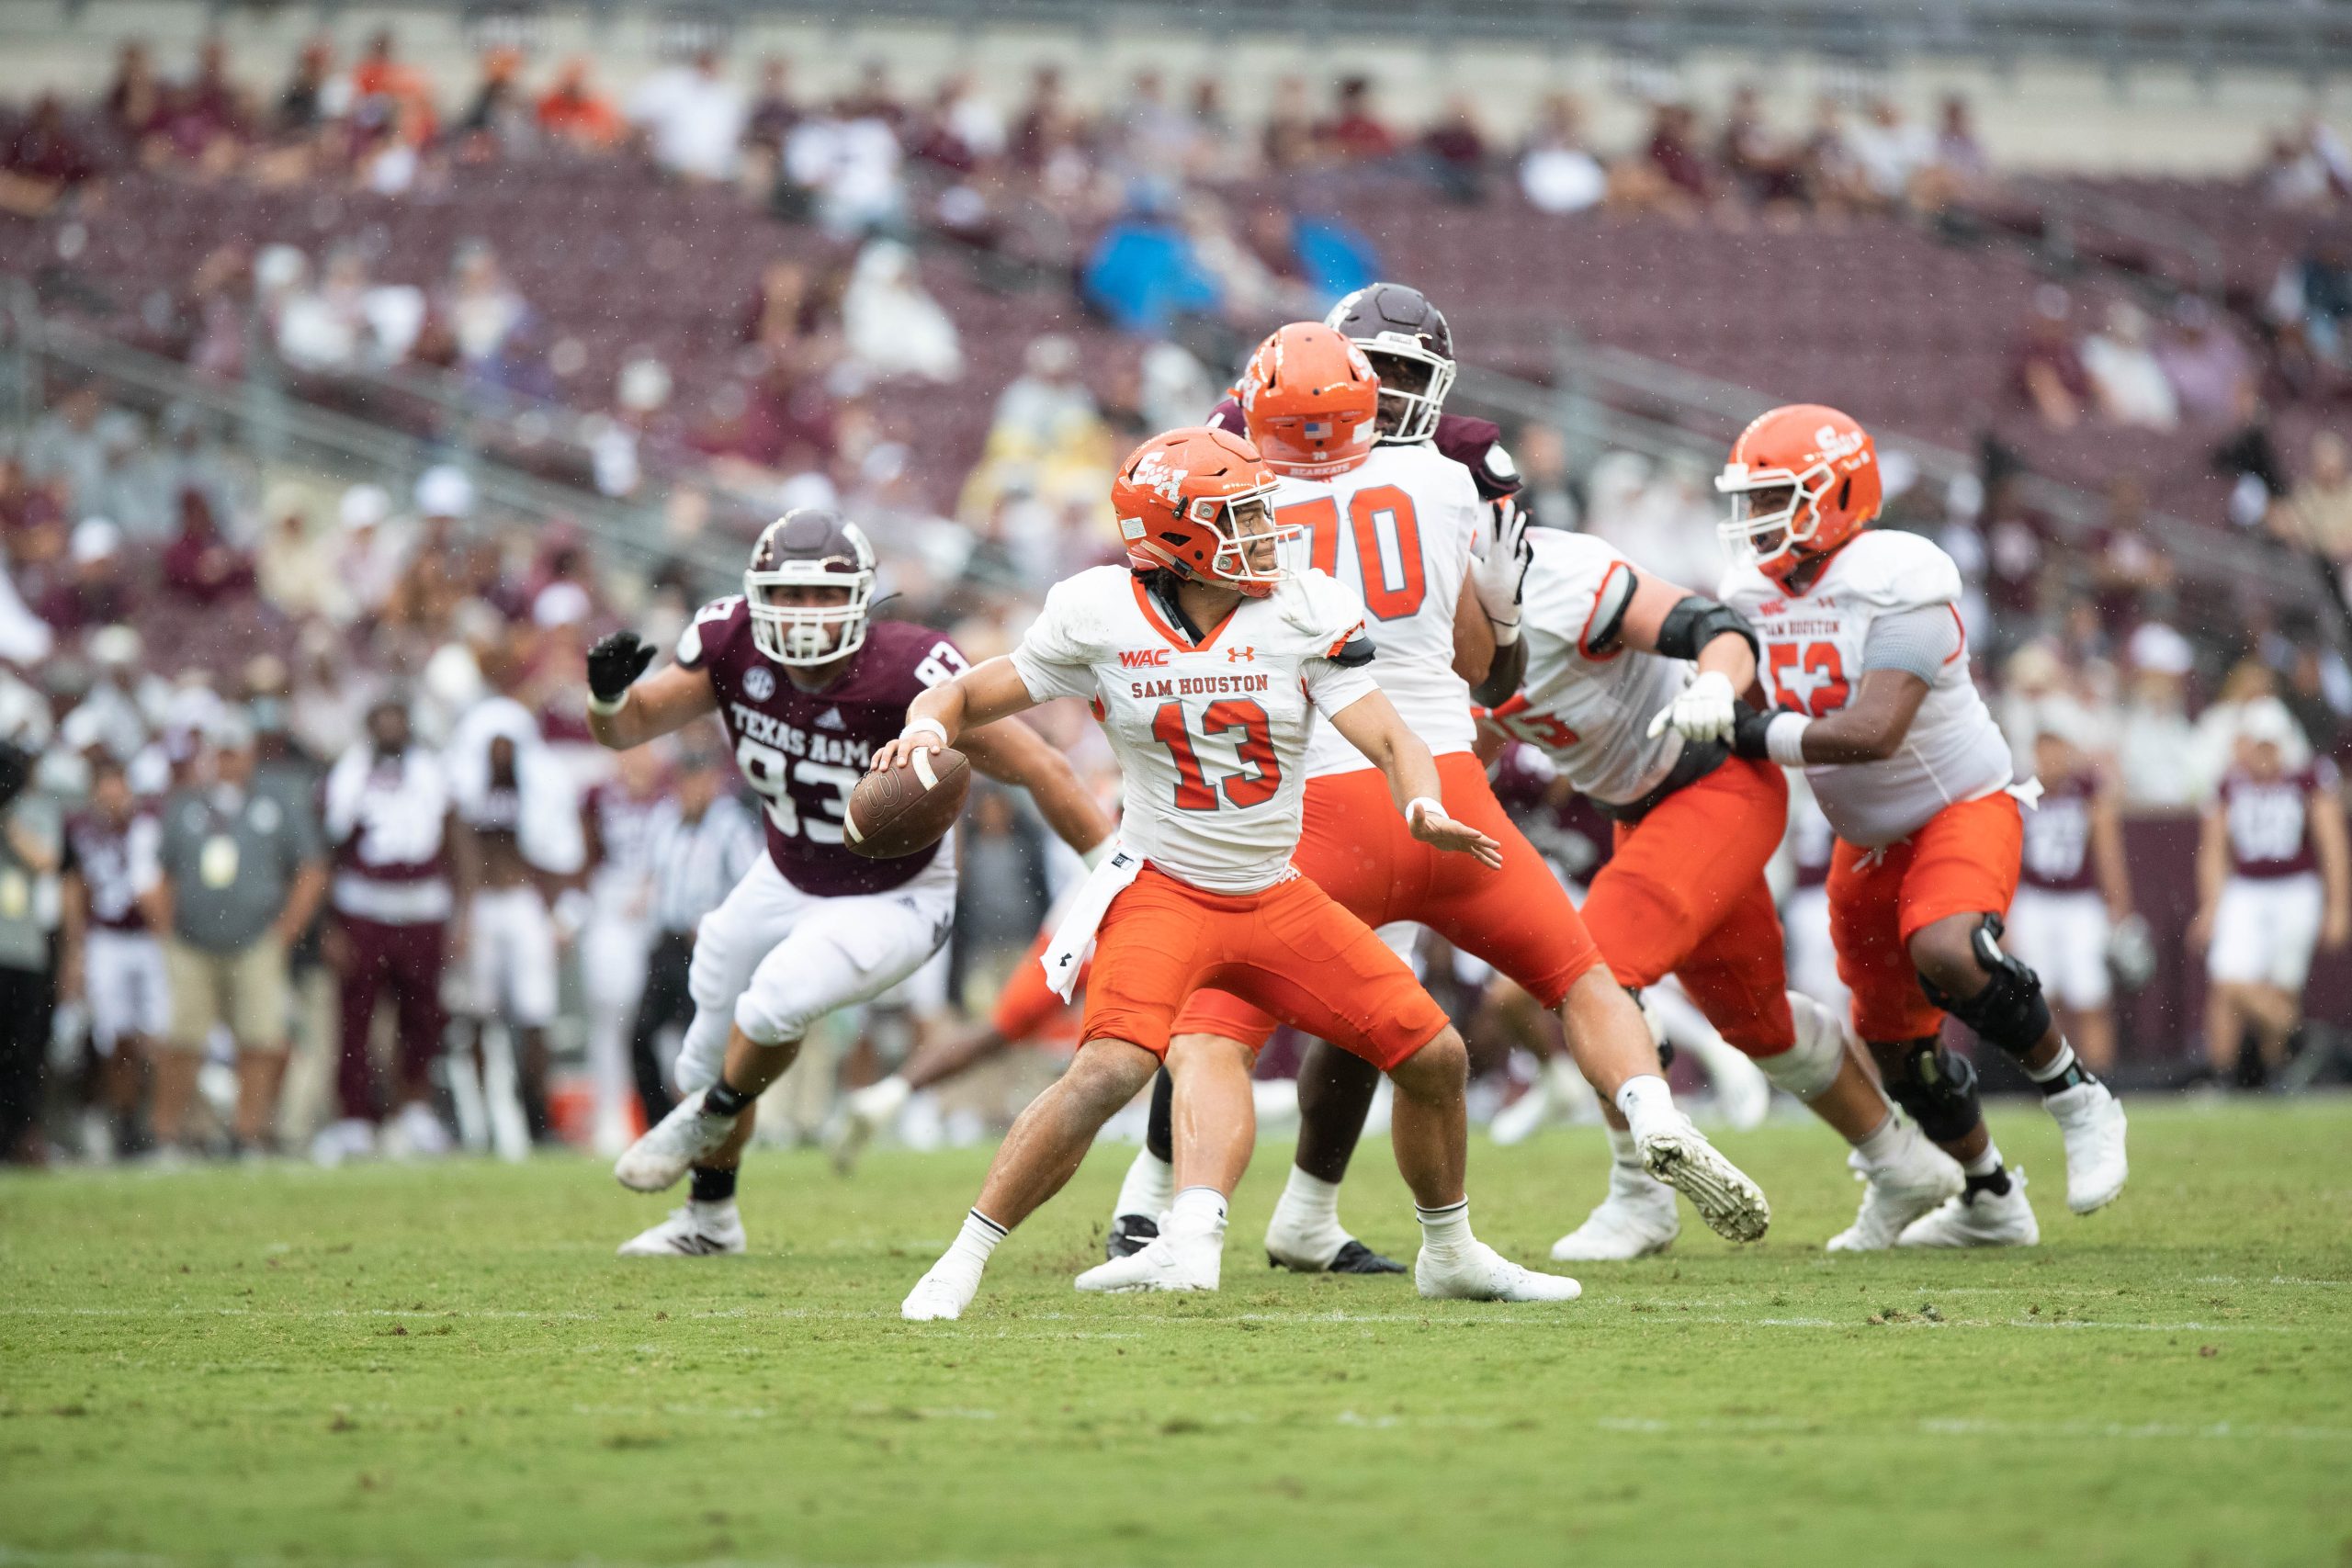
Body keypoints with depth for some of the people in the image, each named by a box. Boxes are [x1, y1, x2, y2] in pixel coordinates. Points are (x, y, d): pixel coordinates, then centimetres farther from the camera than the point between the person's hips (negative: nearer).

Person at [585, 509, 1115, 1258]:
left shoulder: (908, 677, -34)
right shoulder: (734, 647, -21)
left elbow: (1039, 769, -27)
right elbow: (631, 726, -8)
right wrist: (608, 696, -32)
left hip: (893, 902, -5)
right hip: (787, 881, 5)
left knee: (774, 1005, -29)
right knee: (708, 1061, 16)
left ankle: (710, 1117, 6)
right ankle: (710, 1218, 46)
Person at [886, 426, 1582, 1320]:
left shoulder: (1301, 613, -6)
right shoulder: (1101, 619, -9)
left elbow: (1389, 740, -10)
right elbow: (969, 695, 1)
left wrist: (1424, 809, -32)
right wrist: (927, 729, -23)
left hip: (1276, 900, 4)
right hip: (1164, 891, -4)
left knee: (1434, 1057, 3)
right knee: (1109, 1072, -28)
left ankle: (1450, 1253, 28)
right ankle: (962, 1264, -17)